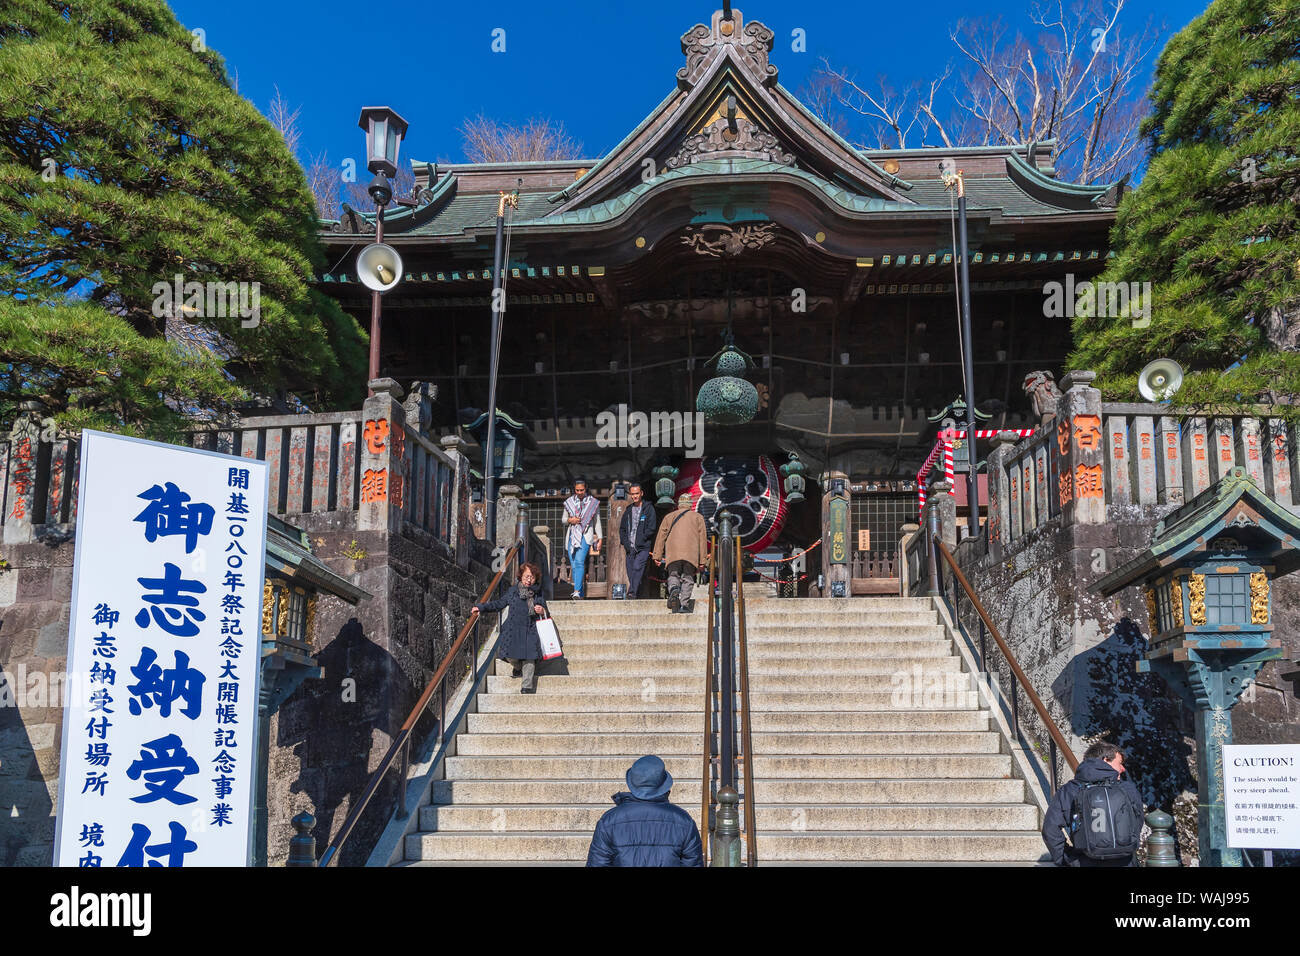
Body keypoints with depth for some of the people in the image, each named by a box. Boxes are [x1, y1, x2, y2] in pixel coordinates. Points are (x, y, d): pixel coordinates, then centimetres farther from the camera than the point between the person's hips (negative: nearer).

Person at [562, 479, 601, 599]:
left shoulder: (593, 503, 6)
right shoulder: (569, 502, 11)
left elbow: (597, 521, 10)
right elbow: (564, 519, 18)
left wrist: (599, 538, 6)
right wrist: (570, 520, -5)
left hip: (585, 536, -4)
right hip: (572, 535, 4)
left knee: (579, 562, -22)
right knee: (574, 565, 1)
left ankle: (577, 591, -30)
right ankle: (580, 594, 8)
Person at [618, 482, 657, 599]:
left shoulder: (649, 509, 2)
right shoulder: (628, 510, 16)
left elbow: (651, 529, -5)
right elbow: (622, 529, 18)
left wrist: (640, 541, -9)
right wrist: (626, 543, 3)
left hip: (643, 548, -5)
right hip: (630, 548, 5)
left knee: (637, 567, -23)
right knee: (631, 572, 3)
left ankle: (632, 592, -29)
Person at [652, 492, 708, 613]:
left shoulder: (670, 517, 22)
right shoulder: (698, 517, 19)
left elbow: (661, 536, 13)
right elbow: (702, 538, 11)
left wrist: (657, 556, 10)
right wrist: (702, 560, 9)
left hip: (672, 553, 1)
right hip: (691, 553, 0)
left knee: (673, 575, 7)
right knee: (687, 578, 4)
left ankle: (674, 590, -26)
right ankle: (684, 605, -8)